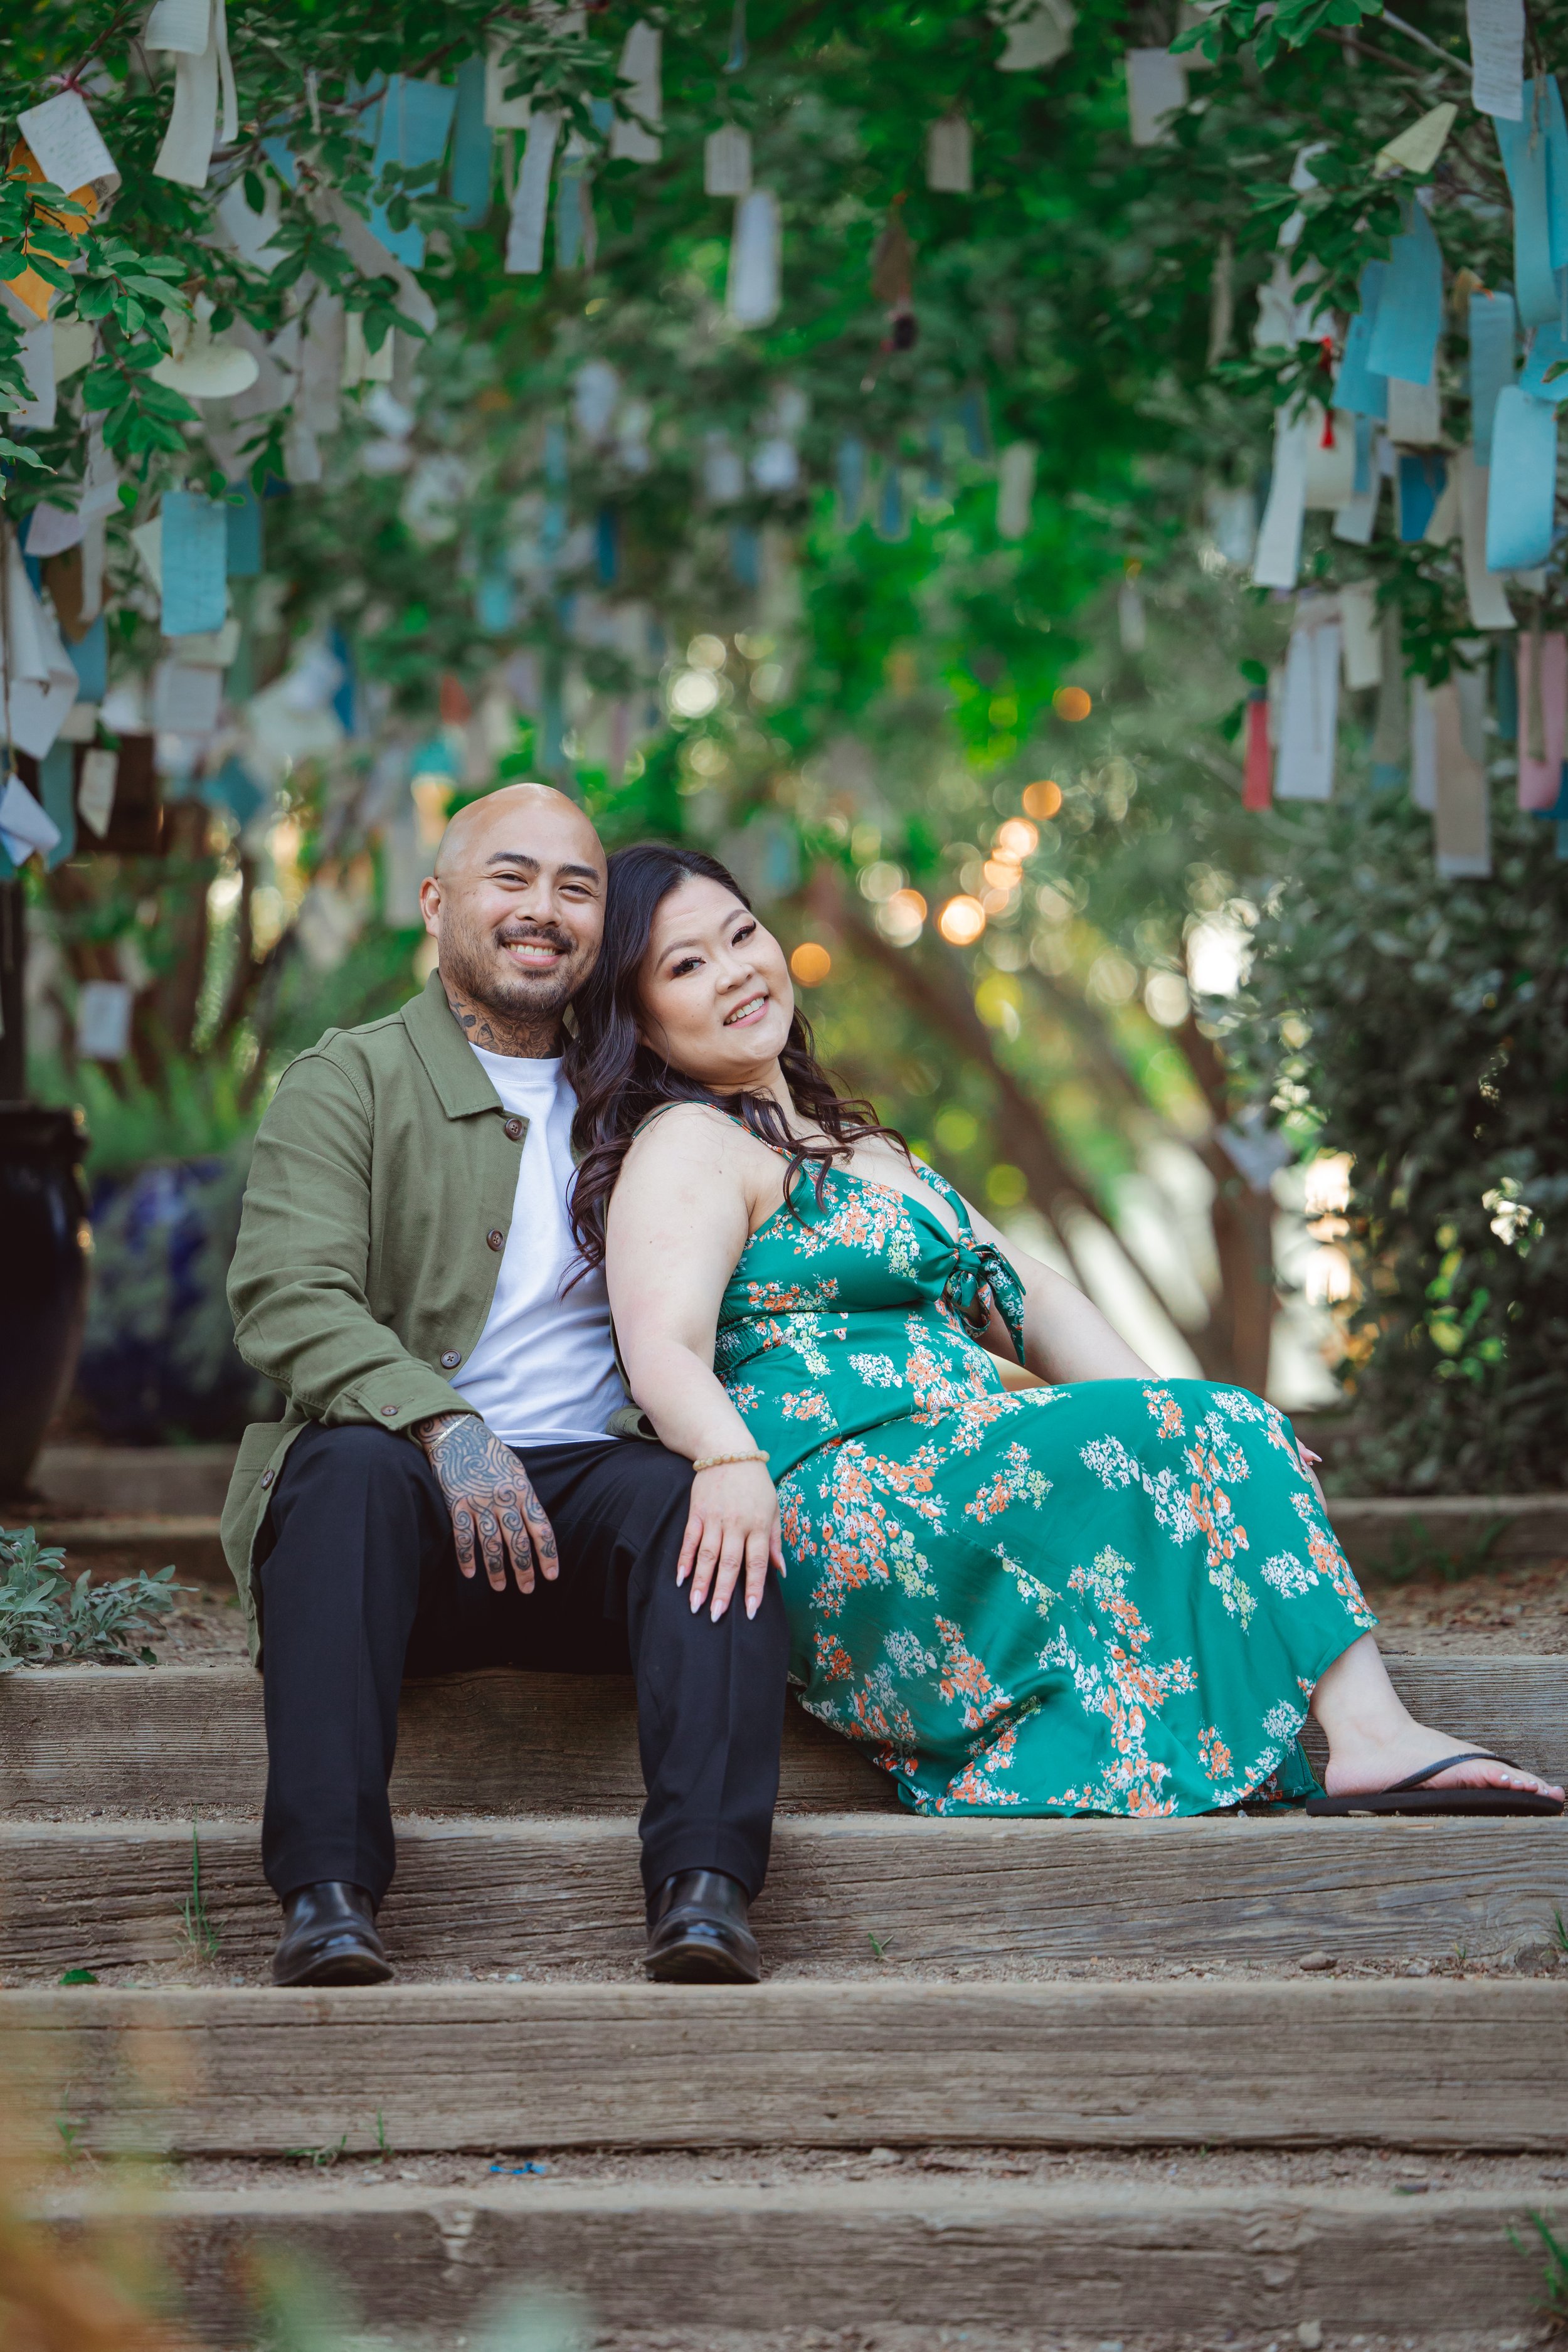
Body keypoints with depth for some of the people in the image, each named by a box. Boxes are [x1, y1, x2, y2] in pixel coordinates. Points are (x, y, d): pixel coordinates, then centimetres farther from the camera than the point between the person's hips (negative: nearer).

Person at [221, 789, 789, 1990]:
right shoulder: (345, 1080, 7)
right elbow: (286, 1300, -9)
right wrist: (445, 1426, -27)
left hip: (593, 1476, 3)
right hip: (412, 1508, -2)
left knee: (704, 1498, -28)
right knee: (351, 1465, -35)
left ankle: (703, 1887, -39)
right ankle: (329, 1892, -41)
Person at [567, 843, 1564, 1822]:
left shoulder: (847, 1142, 28)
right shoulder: (685, 1148, 1)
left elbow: (1033, 1301, 23)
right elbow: (662, 1351, -17)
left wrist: (1171, 1417, 9)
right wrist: (733, 1463, -38)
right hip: (849, 1503, -8)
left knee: (1226, 1435, -14)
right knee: (1220, 1436, -18)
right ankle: (1371, 1730, -25)